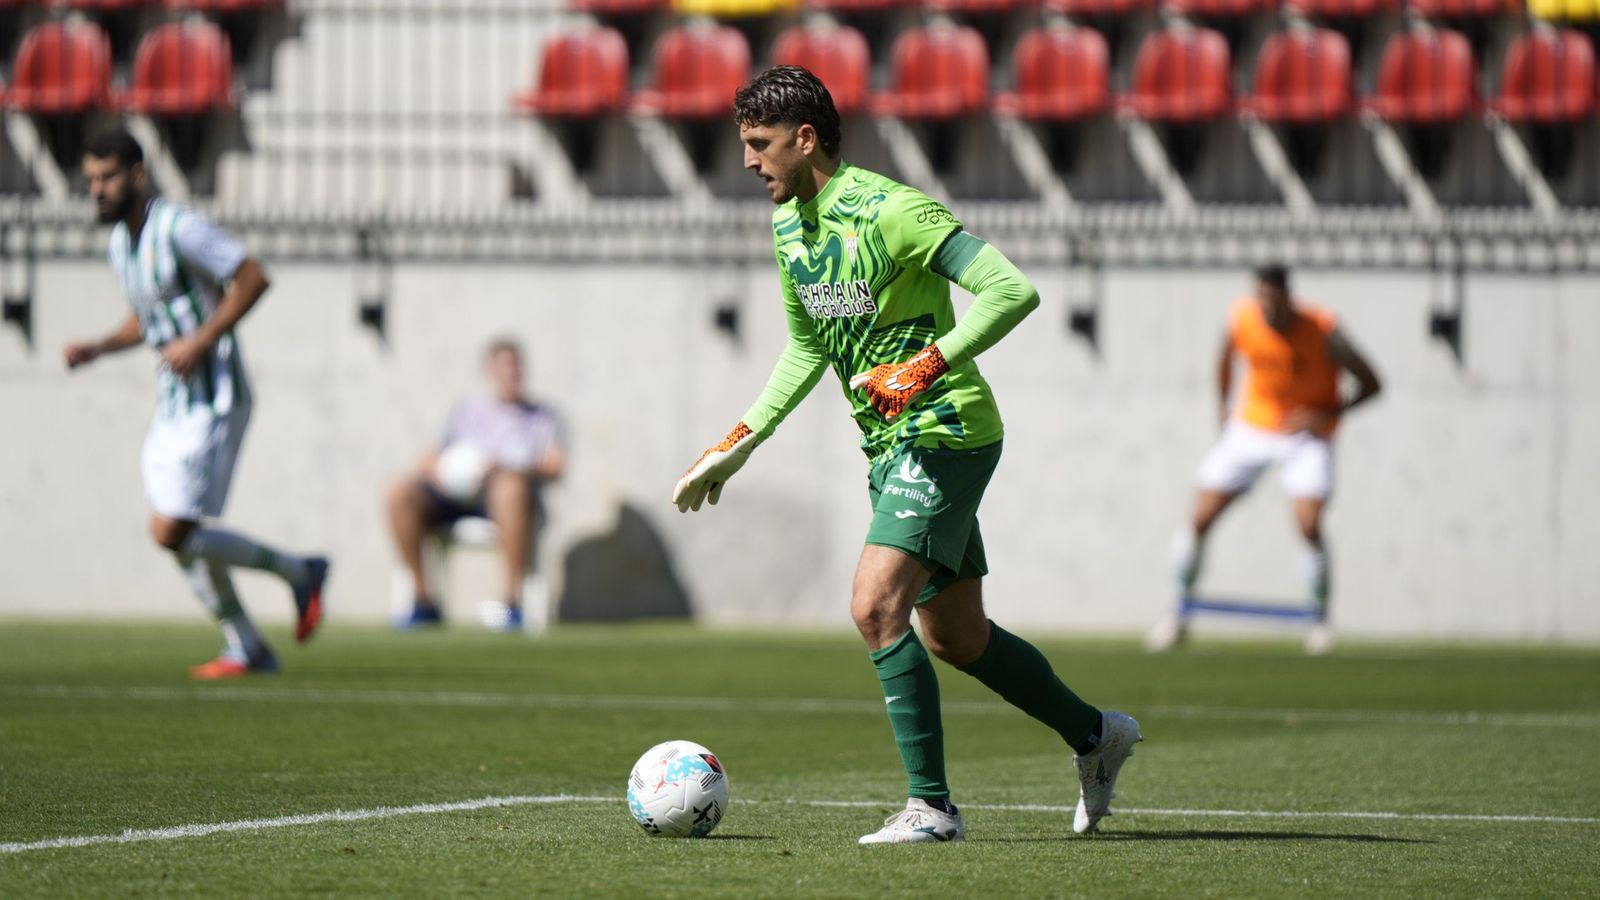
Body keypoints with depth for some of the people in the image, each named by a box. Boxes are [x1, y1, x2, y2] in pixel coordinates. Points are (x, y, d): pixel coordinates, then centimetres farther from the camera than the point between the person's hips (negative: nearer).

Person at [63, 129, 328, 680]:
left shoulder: (178, 227, -15)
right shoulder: (120, 242, 12)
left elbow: (253, 279, -16)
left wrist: (201, 340, -22)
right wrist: (96, 350, 9)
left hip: (214, 401, -9)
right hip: (174, 405, 9)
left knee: (172, 533, -13)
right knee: (178, 535, 8)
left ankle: (298, 573, 3)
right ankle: (246, 649, 19)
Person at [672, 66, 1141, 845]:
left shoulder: (890, 212, -19)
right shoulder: (787, 224, 8)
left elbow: (1013, 290, -25)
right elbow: (807, 347, 22)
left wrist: (927, 365, -30)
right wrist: (739, 444, 17)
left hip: (944, 433, -9)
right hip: (891, 447, 9)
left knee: (876, 606, -20)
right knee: (955, 638, 15)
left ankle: (931, 806, -15)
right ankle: (1094, 735, 34)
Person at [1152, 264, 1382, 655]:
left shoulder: (1323, 332, -23)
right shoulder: (1241, 319, -14)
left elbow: (1371, 385, -14)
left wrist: (1326, 415, -25)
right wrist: (1222, 405, 8)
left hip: (1307, 433, -3)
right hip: (1250, 428, 3)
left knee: (1309, 526, -21)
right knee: (1199, 520, -2)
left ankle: (1321, 619, 2)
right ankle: (1180, 613, 16)